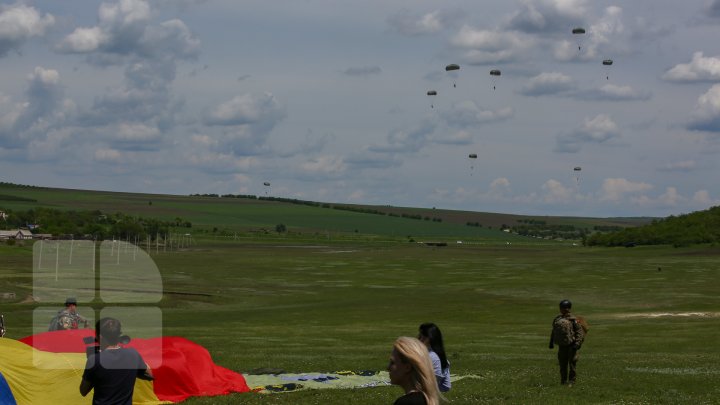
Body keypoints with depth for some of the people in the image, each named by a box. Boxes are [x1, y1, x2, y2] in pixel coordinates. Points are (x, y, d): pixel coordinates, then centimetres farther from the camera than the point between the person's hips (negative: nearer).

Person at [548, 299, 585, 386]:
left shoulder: (573, 320, -8)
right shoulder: (557, 319, 10)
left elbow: (580, 332, -9)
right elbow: (553, 332, 21)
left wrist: (577, 343, -17)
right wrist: (551, 342, 17)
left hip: (571, 346, -5)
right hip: (562, 346, 5)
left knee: (572, 363, -1)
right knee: (562, 364, 11)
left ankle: (571, 381, 5)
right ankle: (563, 381, 21)